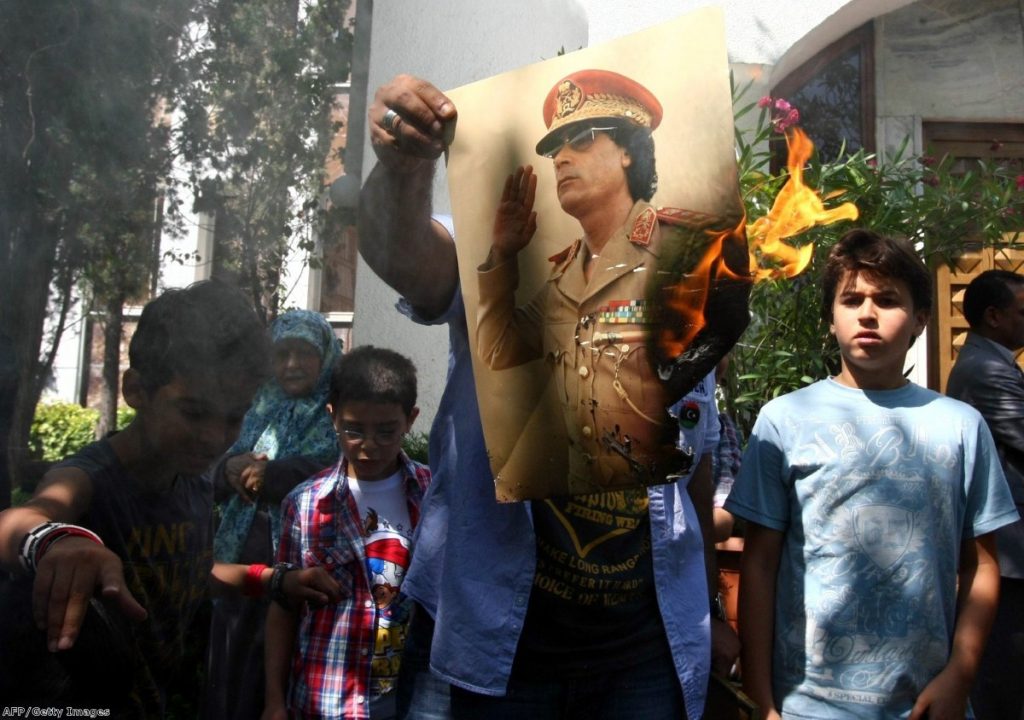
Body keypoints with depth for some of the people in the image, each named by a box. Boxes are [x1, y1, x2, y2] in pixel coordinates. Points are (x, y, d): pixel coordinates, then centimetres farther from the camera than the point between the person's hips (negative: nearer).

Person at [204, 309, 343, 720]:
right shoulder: (258, 408, 14)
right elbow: (214, 481, 13)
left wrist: (268, 474, -15)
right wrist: (231, 468, -10)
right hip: (240, 561, 5)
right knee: (228, 669, 12)